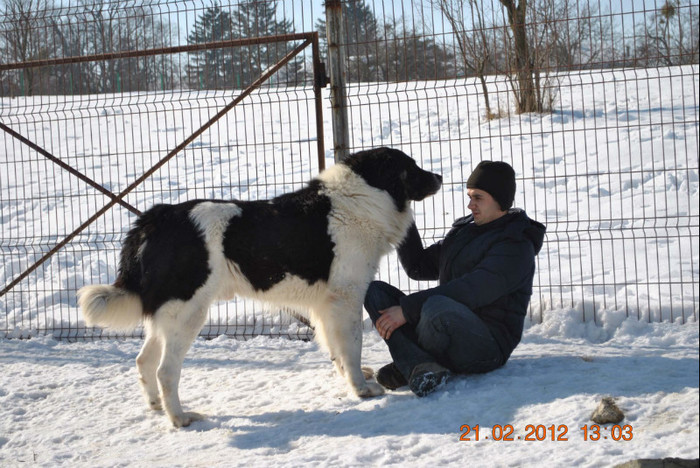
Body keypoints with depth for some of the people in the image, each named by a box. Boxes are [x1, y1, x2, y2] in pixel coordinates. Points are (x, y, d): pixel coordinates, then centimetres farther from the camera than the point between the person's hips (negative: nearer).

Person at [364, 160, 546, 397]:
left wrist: (406, 309, -23)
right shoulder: (463, 229, 19)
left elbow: (470, 291, -21)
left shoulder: (517, 247, -10)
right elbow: (419, 267, 23)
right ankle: (421, 368, -25)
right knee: (374, 290, -3)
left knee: (437, 305, -40)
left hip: (487, 347, -9)